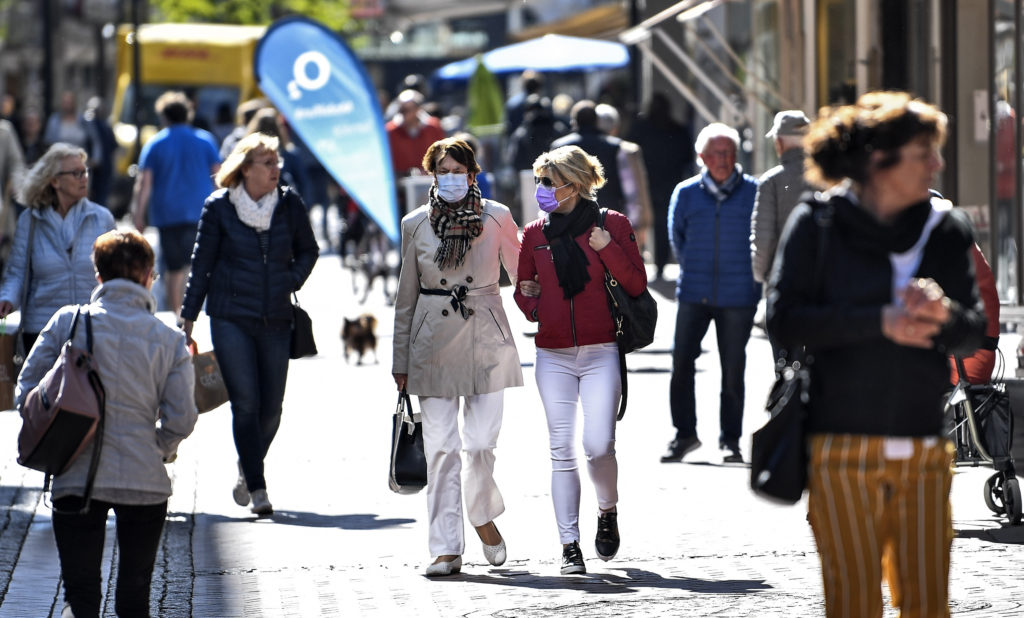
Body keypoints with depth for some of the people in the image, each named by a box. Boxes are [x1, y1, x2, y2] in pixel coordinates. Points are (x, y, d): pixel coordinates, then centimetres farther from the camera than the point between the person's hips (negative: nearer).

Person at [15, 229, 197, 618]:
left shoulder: (67, 322, -2)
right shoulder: (169, 340, -1)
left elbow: (27, 392, -2)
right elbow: (181, 418, -2)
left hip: (76, 479, -1)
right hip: (145, 481, 1)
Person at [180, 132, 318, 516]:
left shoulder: (289, 204, 3)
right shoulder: (219, 207, -3)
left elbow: (308, 250, 18)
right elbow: (202, 264, 4)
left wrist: (292, 280, 0)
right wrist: (188, 317, 4)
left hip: (276, 320, 3)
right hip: (230, 318, -3)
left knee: (271, 406, 4)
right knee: (245, 403, -10)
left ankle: (247, 473, 29)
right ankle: (257, 488, -8)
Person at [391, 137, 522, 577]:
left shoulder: (496, 218, 1)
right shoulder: (415, 224, 4)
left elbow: (522, 275, 11)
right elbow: (406, 296, 10)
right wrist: (400, 359, 10)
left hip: (486, 341, -1)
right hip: (433, 343, 1)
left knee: (481, 442, -4)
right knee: (440, 447, -2)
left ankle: (484, 516, 26)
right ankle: (446, 549, 1)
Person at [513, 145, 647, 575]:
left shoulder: (611, 225, 1)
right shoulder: (535, 233, 9)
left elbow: (637, 285, -1)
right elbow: (523, 289, 19)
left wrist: (609, 249, -14)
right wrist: (533, 306, -3)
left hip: (600, 354, -3)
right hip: (553, 357, 3)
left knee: (598, 446, -11)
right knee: (562, 450, -1)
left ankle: (608, 511, 19)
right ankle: (570, 545, 2)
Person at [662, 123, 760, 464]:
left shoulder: (754, 192, -2)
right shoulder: (686, 193, 3)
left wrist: (752, 278, 7)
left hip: (738, 295, -1)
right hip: (694, 294, 2)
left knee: (733, 369, 3)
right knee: (682, 362, -3)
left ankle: (730, 439, 14)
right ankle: (684, 433, 9)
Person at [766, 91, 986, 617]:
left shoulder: (947, 229, 10)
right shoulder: (818, 223, 2)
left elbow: (974, 333, 8)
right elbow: (783, 318, -7)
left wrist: (943, 315, -15)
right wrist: (880, 322, -15)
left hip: (923, 454, 3)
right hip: (842, 449, -3)